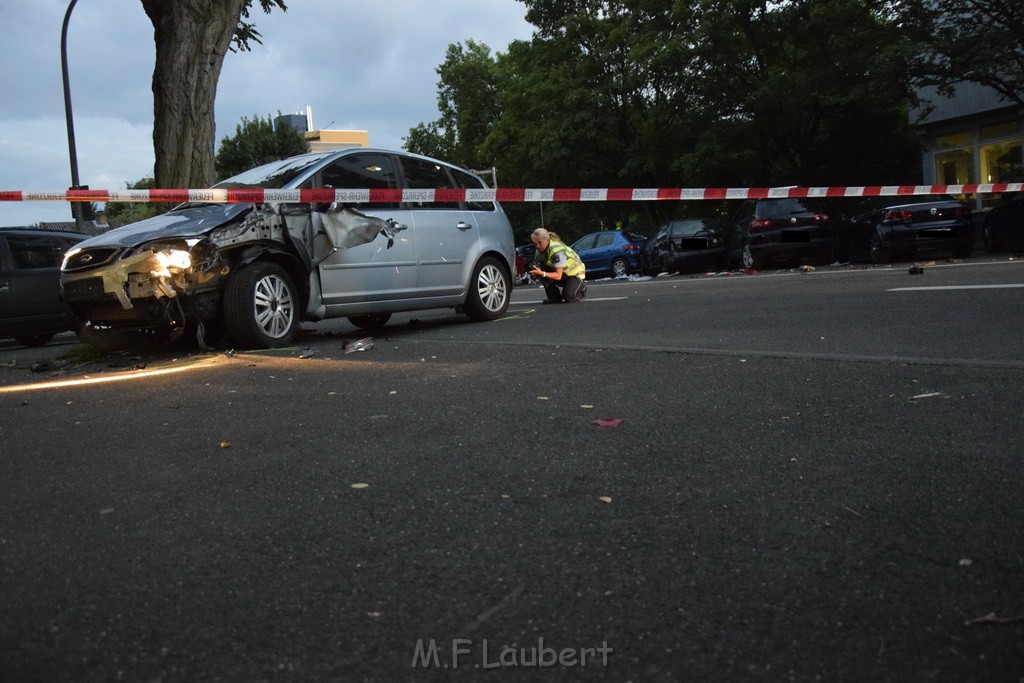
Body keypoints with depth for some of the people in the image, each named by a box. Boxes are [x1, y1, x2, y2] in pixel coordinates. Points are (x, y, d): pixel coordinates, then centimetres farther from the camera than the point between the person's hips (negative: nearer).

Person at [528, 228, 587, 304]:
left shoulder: (556, 250, -32)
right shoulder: (540, 252, -9)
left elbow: (558, 276, -33)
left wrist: (542, 273, -43)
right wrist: (534, 271, -30)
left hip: (575, 274, -7)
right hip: (562, 274, 7)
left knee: (568, 297, -30)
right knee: (541, 269, -20)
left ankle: (581, 288, 6)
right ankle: (554, 297, -7)